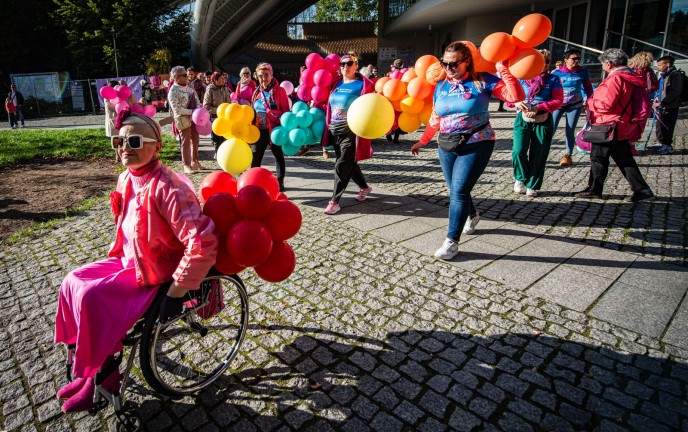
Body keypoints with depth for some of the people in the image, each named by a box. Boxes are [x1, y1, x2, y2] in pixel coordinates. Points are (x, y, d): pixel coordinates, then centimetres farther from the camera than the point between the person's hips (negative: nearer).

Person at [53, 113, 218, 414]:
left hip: (157, 272, -9)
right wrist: (119, 253, 20)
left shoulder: (166, 188, -29)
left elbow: (202, 244, -36)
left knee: (92, 297, -18)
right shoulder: (126, 179, -1)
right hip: (130, 259, 9)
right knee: (73, 282, 4)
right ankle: (86, 362, 19)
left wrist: (175, 293, -30)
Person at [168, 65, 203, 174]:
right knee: (186, 142, -1)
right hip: (183, 119, -7)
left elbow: (196, 100, 11)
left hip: (193, 117, 7)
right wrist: (191, 112, -20)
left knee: (195, 140, 14)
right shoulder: (173, 91, -13)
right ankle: (186, 165, 9)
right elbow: (177, 109, -19)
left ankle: (194, 161, 29)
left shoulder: (188, 87, 8)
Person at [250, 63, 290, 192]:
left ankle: (280, 182, 20)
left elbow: (286, 111, -6)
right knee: (255, 158, 10)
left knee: (279, 157, 9)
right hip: (259, 131, 5)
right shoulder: (256, 92, 10)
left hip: (275, 130, -5)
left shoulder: (280, 91, -5)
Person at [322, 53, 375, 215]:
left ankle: (334, 201, 0)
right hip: (334, 130, 7)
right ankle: (364, 187, 40)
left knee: (342, 166, -7)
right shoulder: (336, 83, 13)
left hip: (352, 132, -7)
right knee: (349, 163, 18)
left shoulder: (364, 84, -4)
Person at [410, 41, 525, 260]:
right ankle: (472, 215, 45)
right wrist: (423, 141, 15)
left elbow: (516, 96, -13)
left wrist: (503, 70, -19)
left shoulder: (483, 81, -5)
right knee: (456, 190, 12)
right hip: (447, 146, 5)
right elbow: (435, 119, 16)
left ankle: (452, 241, -3)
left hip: (475, 145, -5)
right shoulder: (441, 86, 8)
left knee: (459, 190, -12)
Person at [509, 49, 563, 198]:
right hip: (523, 119, 0)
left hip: (543, 122, 0)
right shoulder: (522, 77, 5)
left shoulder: (553, 80, 3)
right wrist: (517, 102, -22)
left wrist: (538, 108, -19)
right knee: (518, 151, -15)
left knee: (538, 156, 4)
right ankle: (520, 178, 10)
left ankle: (532, 186, 18)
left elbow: (558, 101, -4)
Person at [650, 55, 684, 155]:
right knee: (659, 126, 14)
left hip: (670, 107, -8)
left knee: (667, 127, -2)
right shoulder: (663, 75, 12)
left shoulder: (676, 75, -14)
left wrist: (661, 102, -24)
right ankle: (661, 143, 27)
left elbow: (675, 92, -21)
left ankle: (668, 146, 8)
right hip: (662, 106, 8)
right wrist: (657, 97, 9)